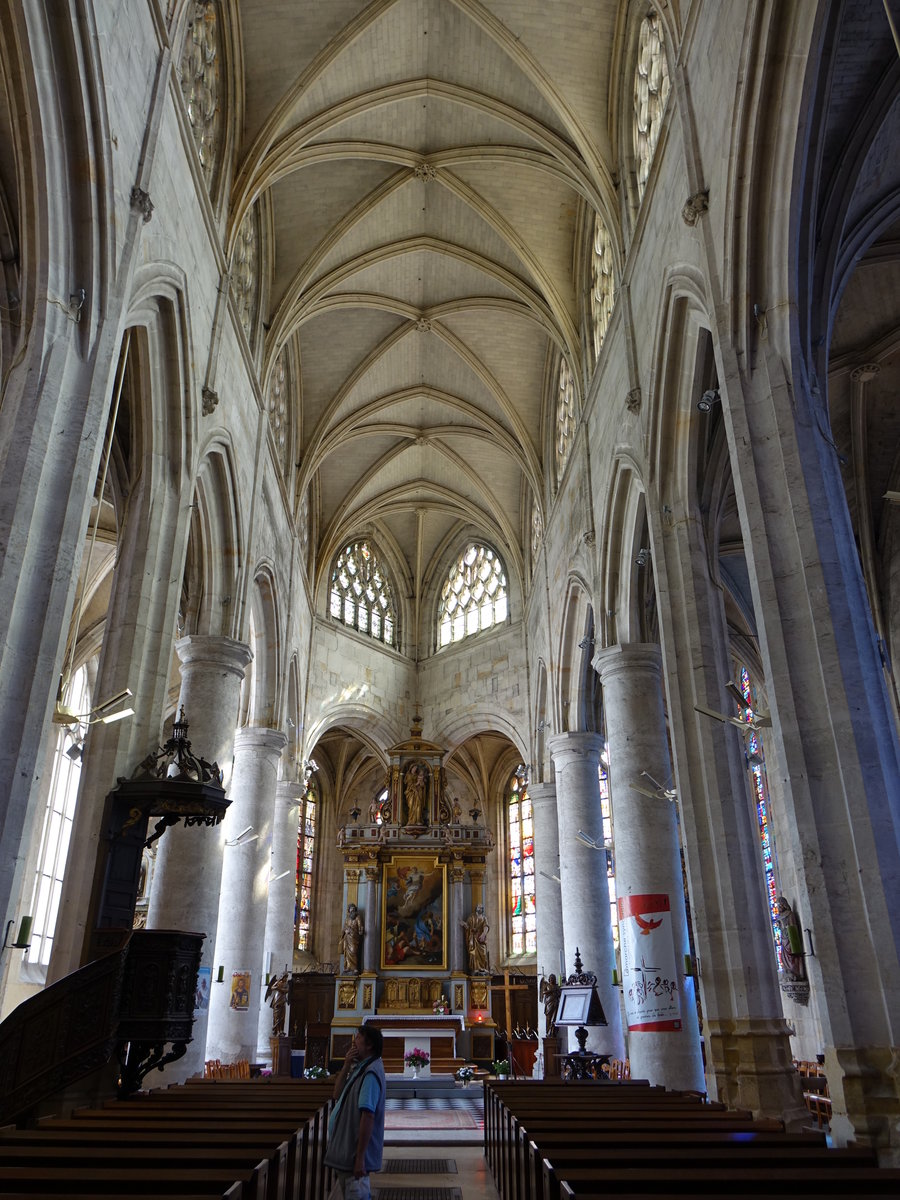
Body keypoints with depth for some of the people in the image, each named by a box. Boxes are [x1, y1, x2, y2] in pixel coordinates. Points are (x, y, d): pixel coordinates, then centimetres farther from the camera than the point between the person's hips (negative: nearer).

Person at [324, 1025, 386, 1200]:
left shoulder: (370, 1073, -20)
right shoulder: (360, 1069, 14)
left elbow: (368, 1116, -26)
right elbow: (337, 1095, 10)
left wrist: (360, 1157, -27)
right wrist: (346, 1066, -1)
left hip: (353, 1154, -10)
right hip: (345, 1152, 10)